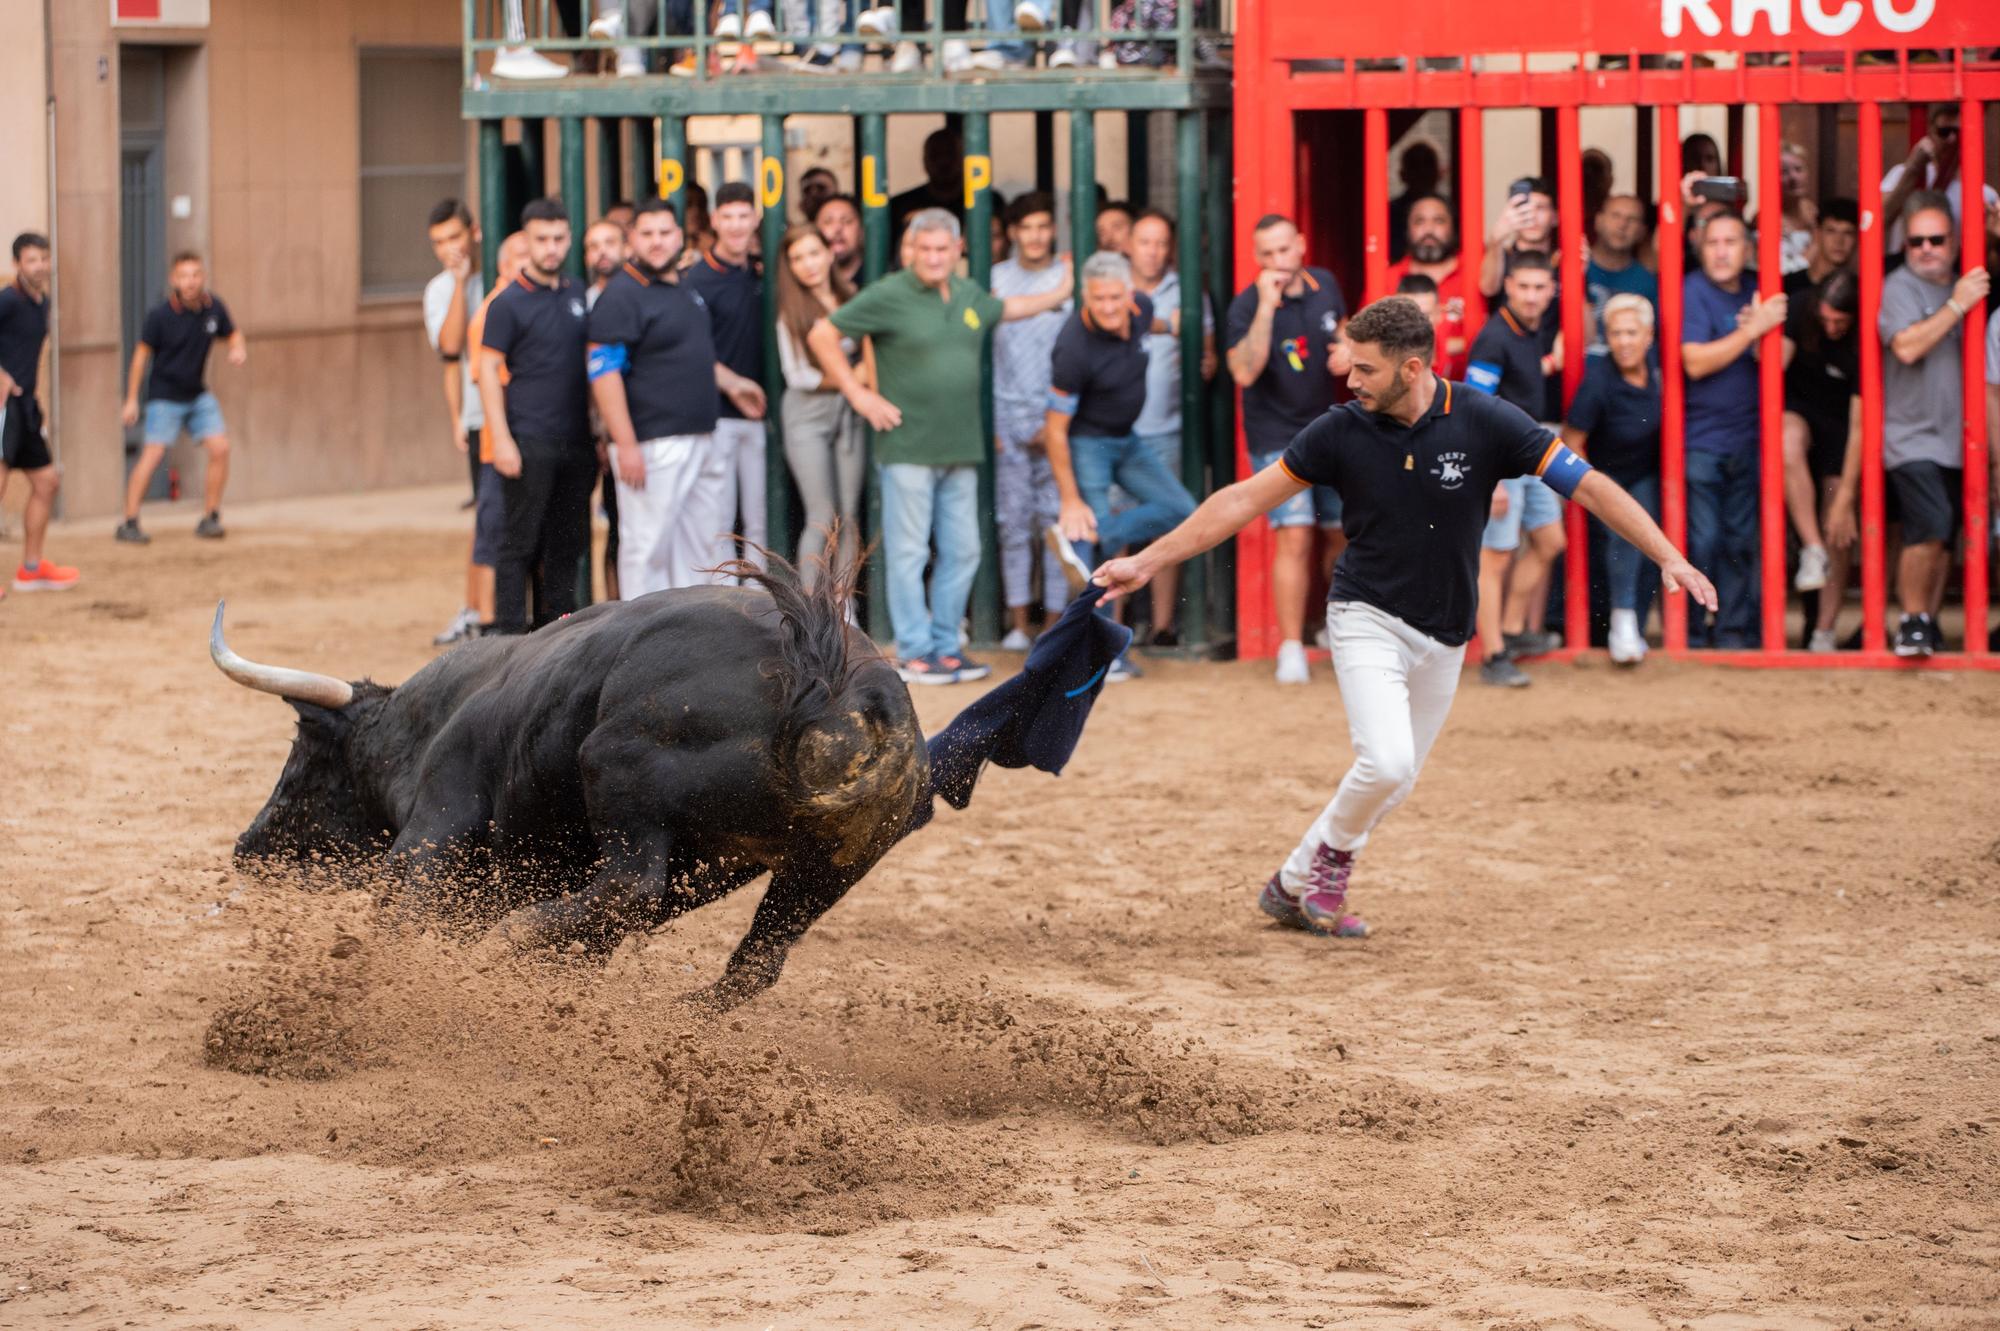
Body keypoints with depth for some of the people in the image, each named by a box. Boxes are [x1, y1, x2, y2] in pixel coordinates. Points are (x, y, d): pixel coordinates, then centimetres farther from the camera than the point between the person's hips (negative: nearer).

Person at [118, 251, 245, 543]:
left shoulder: (213, 308, -4)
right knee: (153, 453, -15)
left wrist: (238, 350, -12)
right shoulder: (160, 315, -16)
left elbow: (232, 333, 13)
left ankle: (210, 518, 9)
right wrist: (131, 399, -6)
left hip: (198, 395, 5)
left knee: (220, 448, -5)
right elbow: (142, 353, -7)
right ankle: (129, 523, -12)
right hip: (164, 395, -5)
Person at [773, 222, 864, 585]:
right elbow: (797, 375, -7)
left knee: (849, 516, 0)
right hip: (808, 418, -3)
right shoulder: (791, 312, -3)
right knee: (823, 517, -7)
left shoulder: (851, 300, 6)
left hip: (850, 415, 3)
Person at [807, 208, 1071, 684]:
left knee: (962, 551, 9)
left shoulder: (968, 296, 11)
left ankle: (945, 646, 18)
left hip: (961, 448, 6)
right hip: (907, 446, -6)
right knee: (909, 551, -3)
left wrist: (1059, 295, 38)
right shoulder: (888, 296, -8)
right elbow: (822, 335, -5)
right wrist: (858, 394, -8)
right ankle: (913, 653, 2)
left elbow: (1003, 308, 35)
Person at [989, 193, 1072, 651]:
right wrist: (984, 420, 2)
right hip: (1007, 419, 2)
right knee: (1013, 521, 1)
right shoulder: (996, 279, 9)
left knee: (1055, 519, -4)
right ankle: (1018, 621, 5)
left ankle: (1055, 619, 0)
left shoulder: (1069, 279, 3)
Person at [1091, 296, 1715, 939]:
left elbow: (1590, 486, -14)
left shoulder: (1486, 422, -14)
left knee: (1393, 781, 8)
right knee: (1386, 763, -22)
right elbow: (1245, 499, -5)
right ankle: (1330, 859, 6)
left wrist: (1668, 557, -24)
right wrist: (1147, 561, -7)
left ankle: (1297, 886, 25)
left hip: (1443, 637, 2)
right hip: (1367, 616, -2)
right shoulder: (1341, 430, -12)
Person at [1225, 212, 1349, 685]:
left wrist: (1346, 348, -2)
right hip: (1276, 437, -6)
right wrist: (1266, 308, -35)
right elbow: (1244, 372, -31)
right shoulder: (1247, 305, -17)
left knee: (1343, 532, 14)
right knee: (1294, 537, -16)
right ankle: (1291, 650, -12)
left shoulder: (1324, 285, 0)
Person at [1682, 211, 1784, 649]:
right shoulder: (1691, 291, -8)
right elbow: (1695, 362, -17)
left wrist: (1760, 333, -12)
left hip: (1745, 437, 5)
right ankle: (1690, 630, 3)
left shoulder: (1754, 291, 10)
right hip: (1700, 437, -5)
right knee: (1701, 540, -7)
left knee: (1740, 540, 6)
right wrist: (1753, 330, -18)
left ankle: (1736, 629, 13)